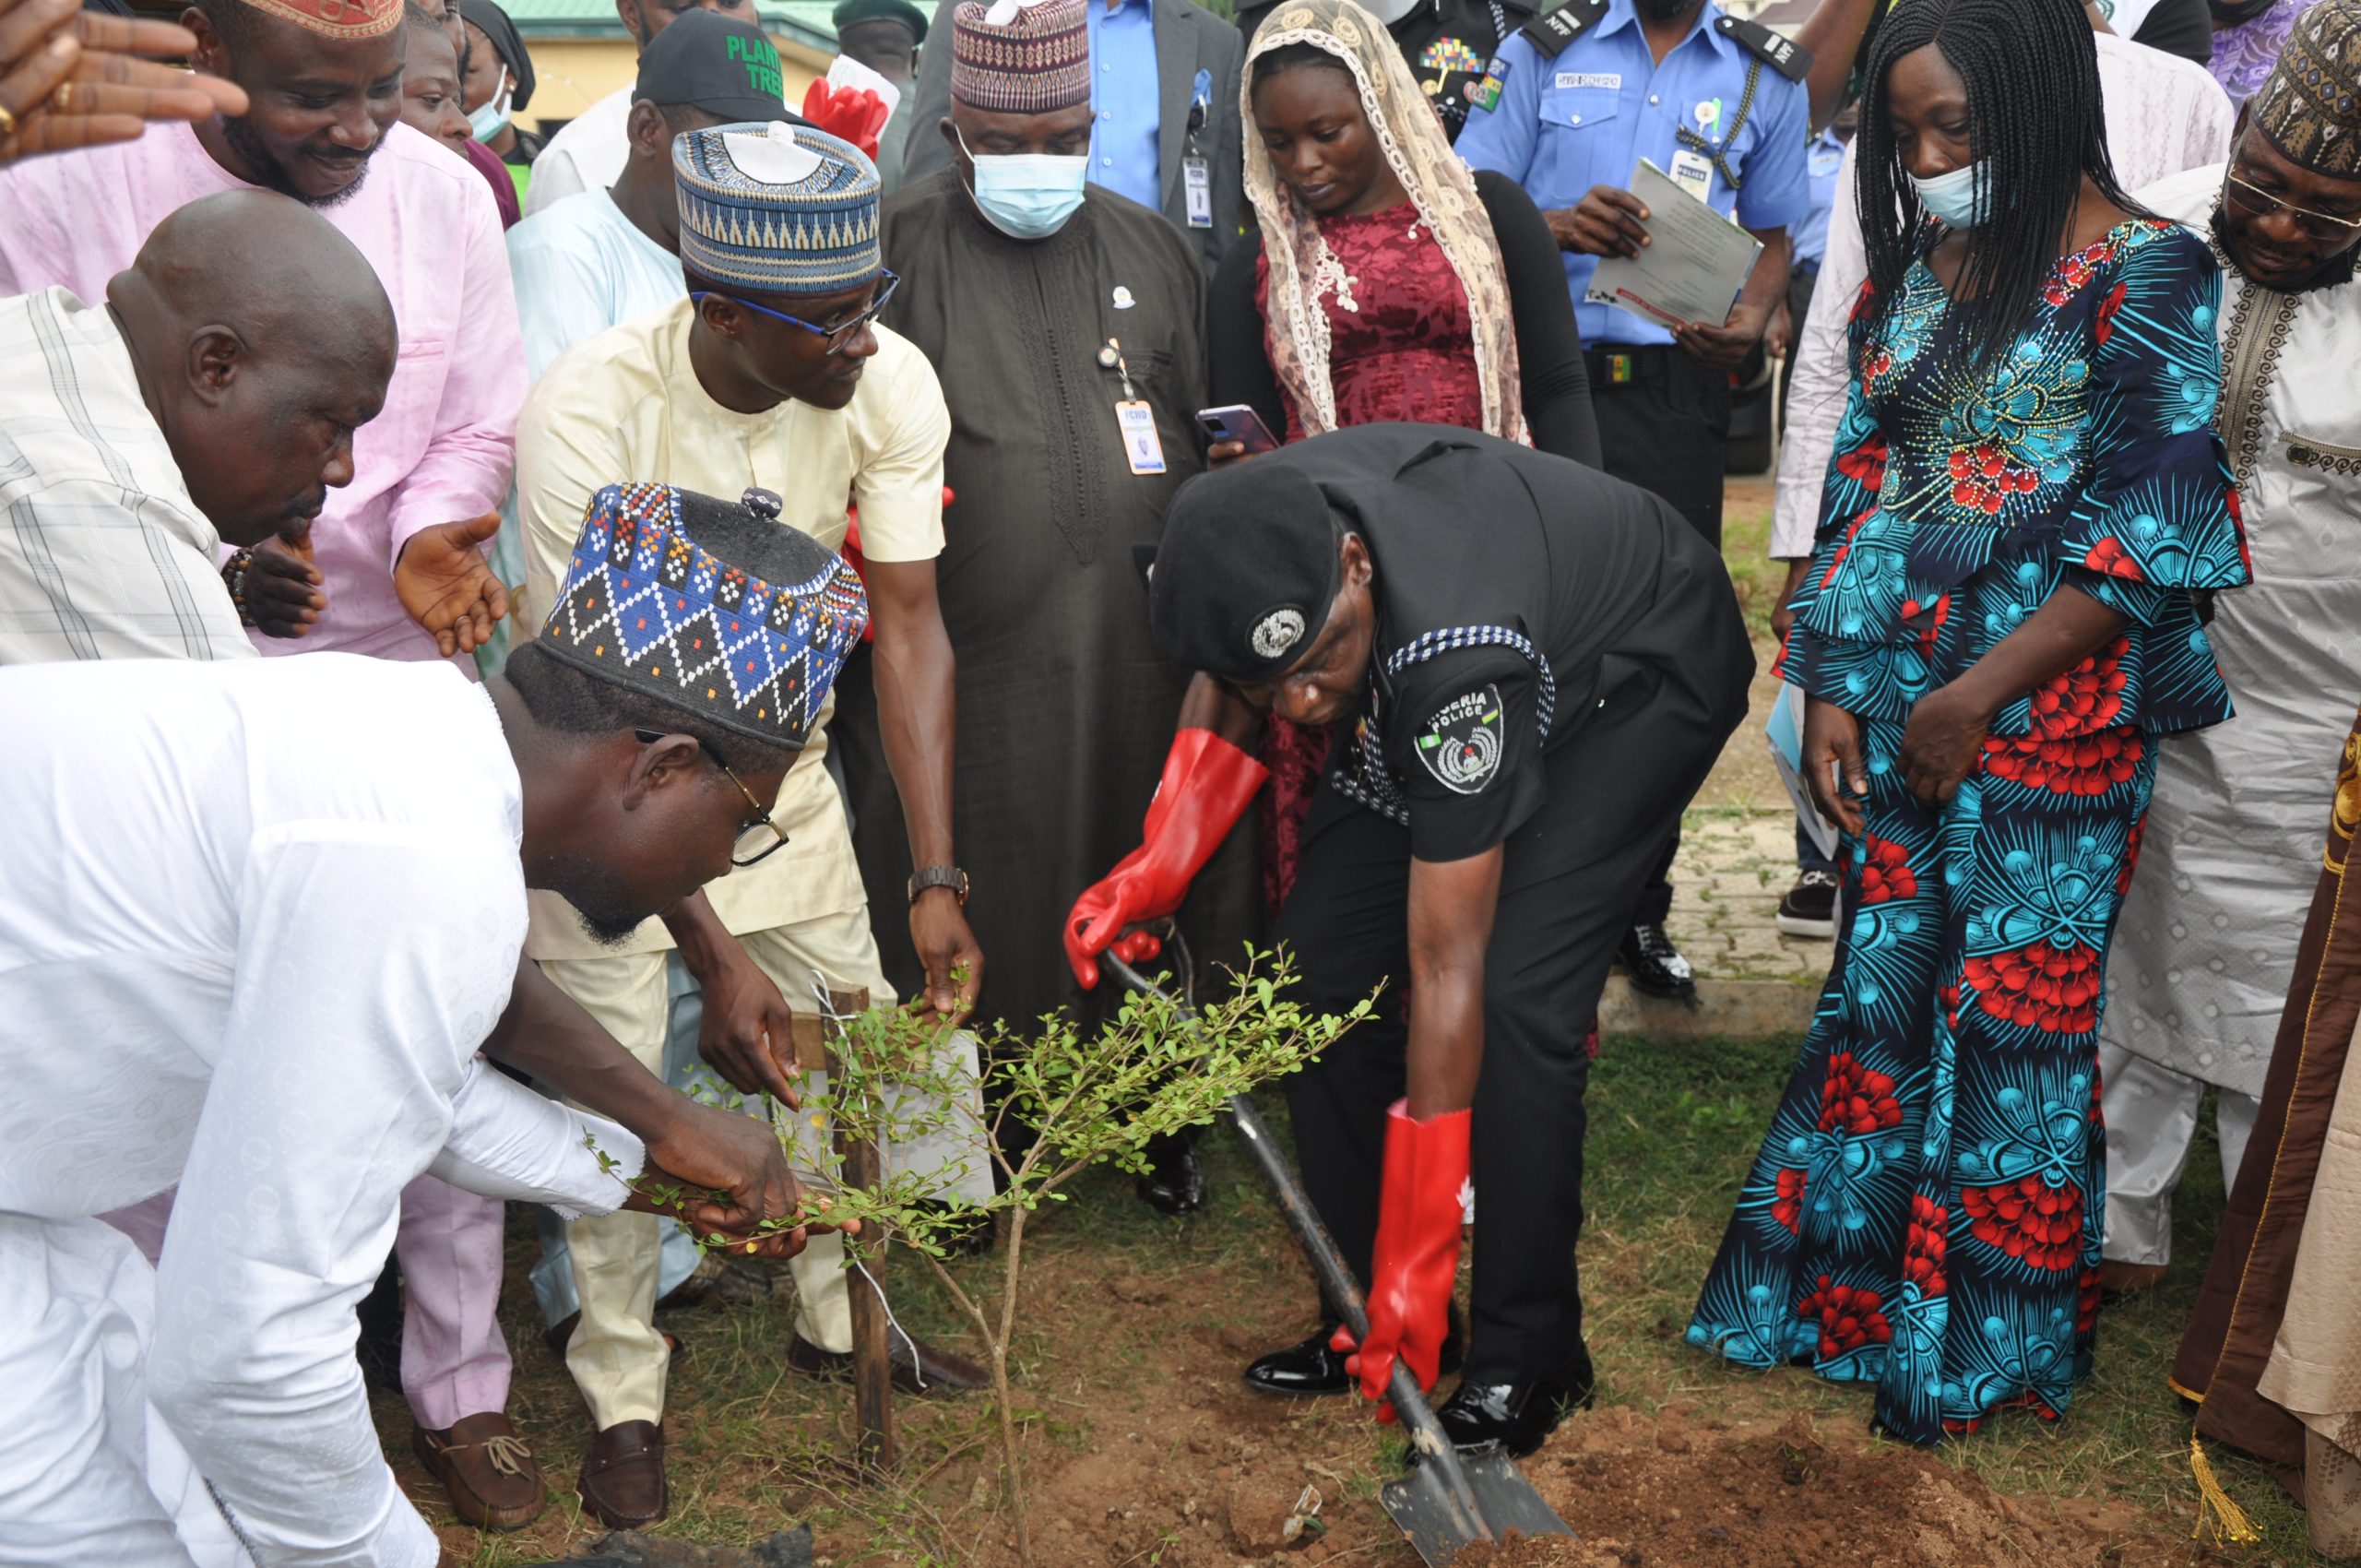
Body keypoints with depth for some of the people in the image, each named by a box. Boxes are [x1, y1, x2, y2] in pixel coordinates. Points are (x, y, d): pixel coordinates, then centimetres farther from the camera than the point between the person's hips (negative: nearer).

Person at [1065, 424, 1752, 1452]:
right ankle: (1371, 1313, 12)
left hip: (1645, 676, -7)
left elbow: (1445, 973, -39)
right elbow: (1225, 686, -1)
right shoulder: (1248, 538, -27)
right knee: (1318, 963, -2)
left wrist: (1415, 1264, -34)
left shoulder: (1453, 660, -45)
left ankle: (1528, 1357, -5)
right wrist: (1157, 865, -16)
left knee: (1513, 993, -23)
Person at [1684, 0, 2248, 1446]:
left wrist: (1975, 699, -14)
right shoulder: (1910, 274, 10)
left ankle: (1982, 1341, 21)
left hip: (2047, 715, -5)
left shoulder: (2143, 270, -8)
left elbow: (2150, 527, -13)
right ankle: (1853, 1283, 28)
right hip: (1895, 702, 5)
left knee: (2010, 1006, 3)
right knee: (1885, 984, 11)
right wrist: (1831, 694, 3)